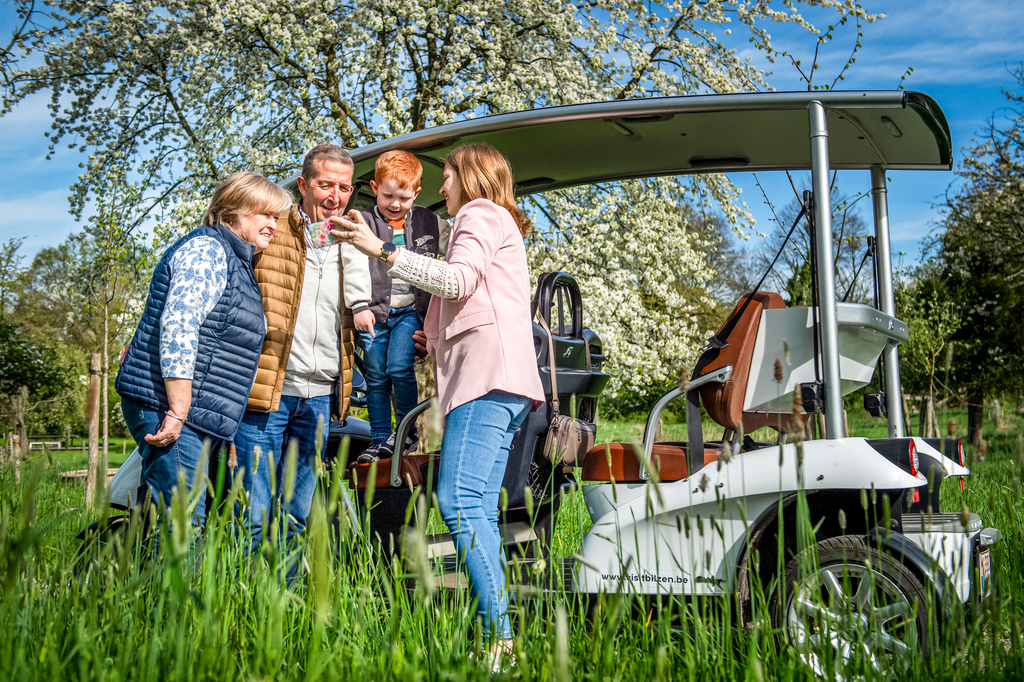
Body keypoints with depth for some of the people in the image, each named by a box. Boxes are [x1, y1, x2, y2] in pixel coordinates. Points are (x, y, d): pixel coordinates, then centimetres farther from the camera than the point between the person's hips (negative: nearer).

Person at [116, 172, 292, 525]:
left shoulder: (235, 262, 22)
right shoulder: (207, 249, -9)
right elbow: (178, 325, -20)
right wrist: (177, 413, -24)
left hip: (195, 418, 10)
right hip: (166, 405, -10)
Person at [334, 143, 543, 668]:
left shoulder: (480, 212, 6)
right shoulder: (499, 225, 35)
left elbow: (458, 279, -13)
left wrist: (382, 249, -15)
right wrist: (435, 343, 36)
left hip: (487, 369, -10)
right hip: (501, 379, 10)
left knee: (458, 499, -20)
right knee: (477, 509, 1)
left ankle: (500, 635, -27)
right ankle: (496, 637, -5)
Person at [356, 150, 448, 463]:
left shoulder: (429, 223, 6)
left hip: (410, 310, -1)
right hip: (373, 312, 1)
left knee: (400, 367, -16)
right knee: (375, 378, 5)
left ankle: (409, 433, 2)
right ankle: (380, 440, 18)